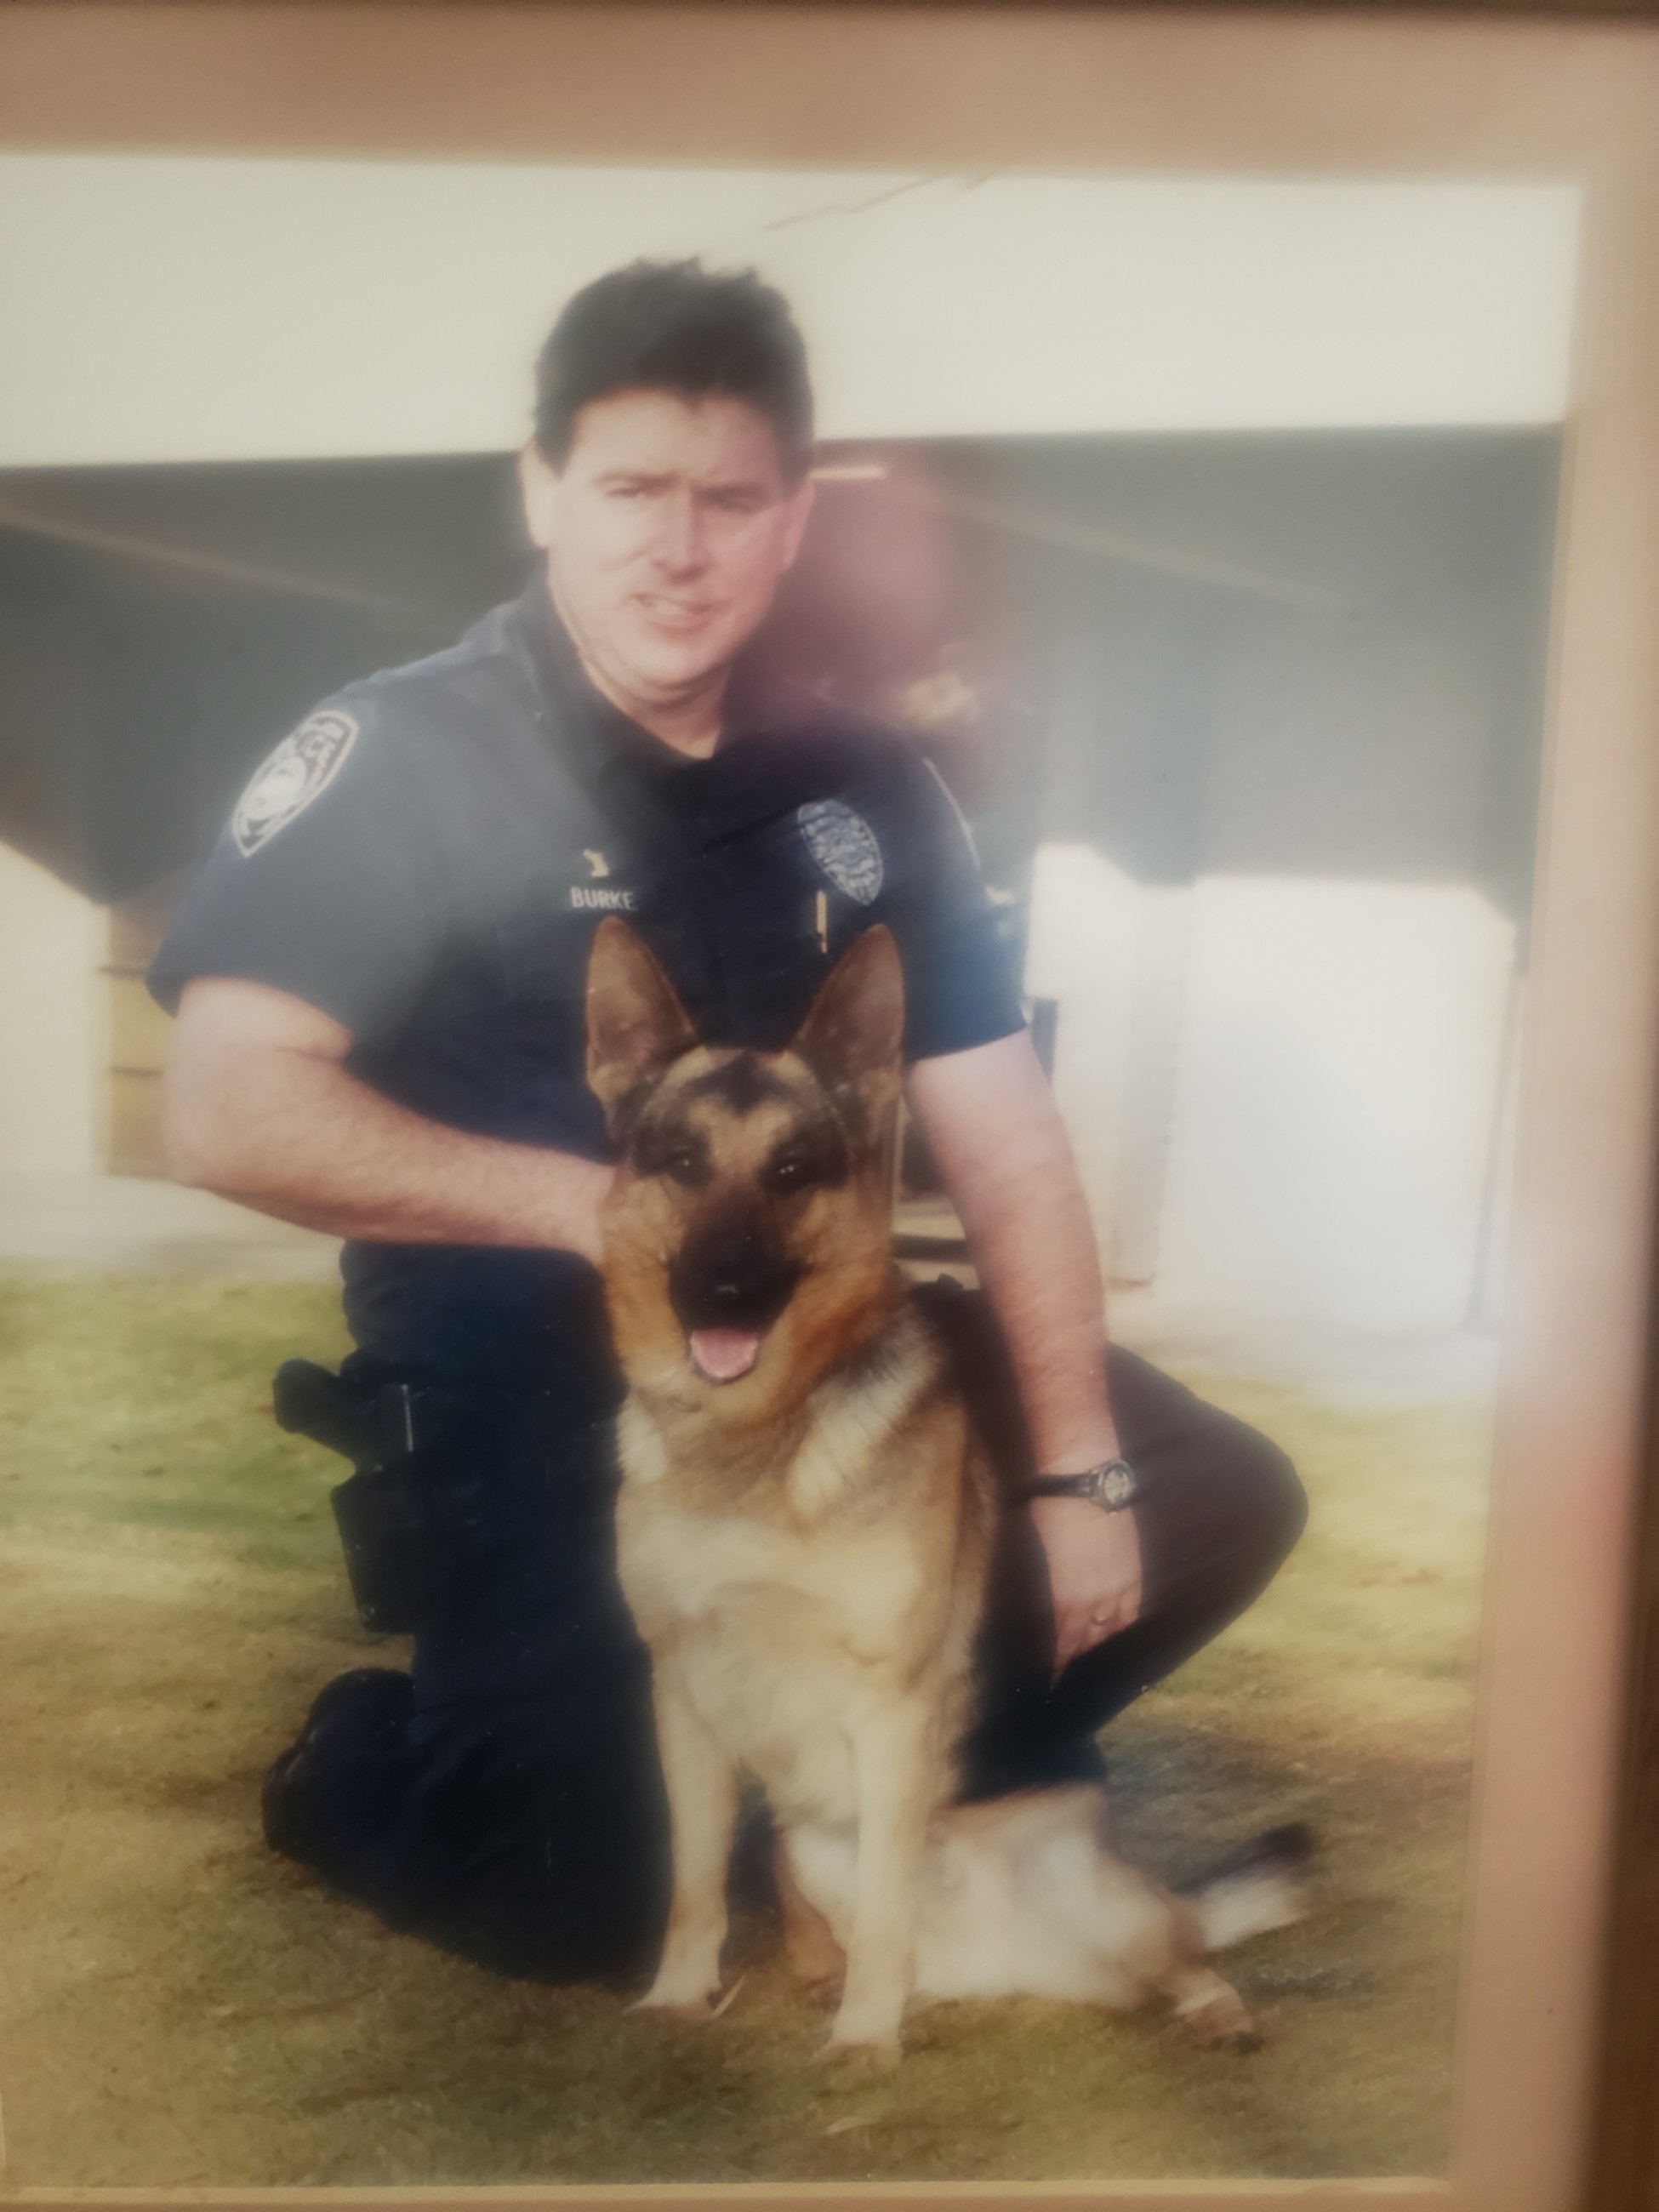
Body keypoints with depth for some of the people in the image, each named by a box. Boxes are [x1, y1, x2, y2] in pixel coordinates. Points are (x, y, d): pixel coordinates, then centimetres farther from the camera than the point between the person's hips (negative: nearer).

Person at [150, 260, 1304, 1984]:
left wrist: (1076, 1464, -4)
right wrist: (598, 1202, -23)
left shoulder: (864, 789, 4)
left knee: (1220, 1505, 4)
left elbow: (1005, 1144, 1)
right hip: (524, 1394, -5)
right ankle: (363, 1763, 21)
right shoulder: (400, 756, -10)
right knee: (588, 1900, -16)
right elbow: (226, 1113, -18)